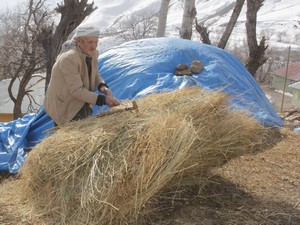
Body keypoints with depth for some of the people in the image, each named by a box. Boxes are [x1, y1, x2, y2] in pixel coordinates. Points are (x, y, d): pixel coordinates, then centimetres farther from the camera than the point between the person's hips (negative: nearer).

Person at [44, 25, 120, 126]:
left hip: (81, 105, 8)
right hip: (63, 108, -8)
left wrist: (102, 86, -15)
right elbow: (76, 91, -31)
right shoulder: (68, 59, -30)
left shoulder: (92, 54, -6)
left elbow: (95, 75, 9)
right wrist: (103, 100, -35)